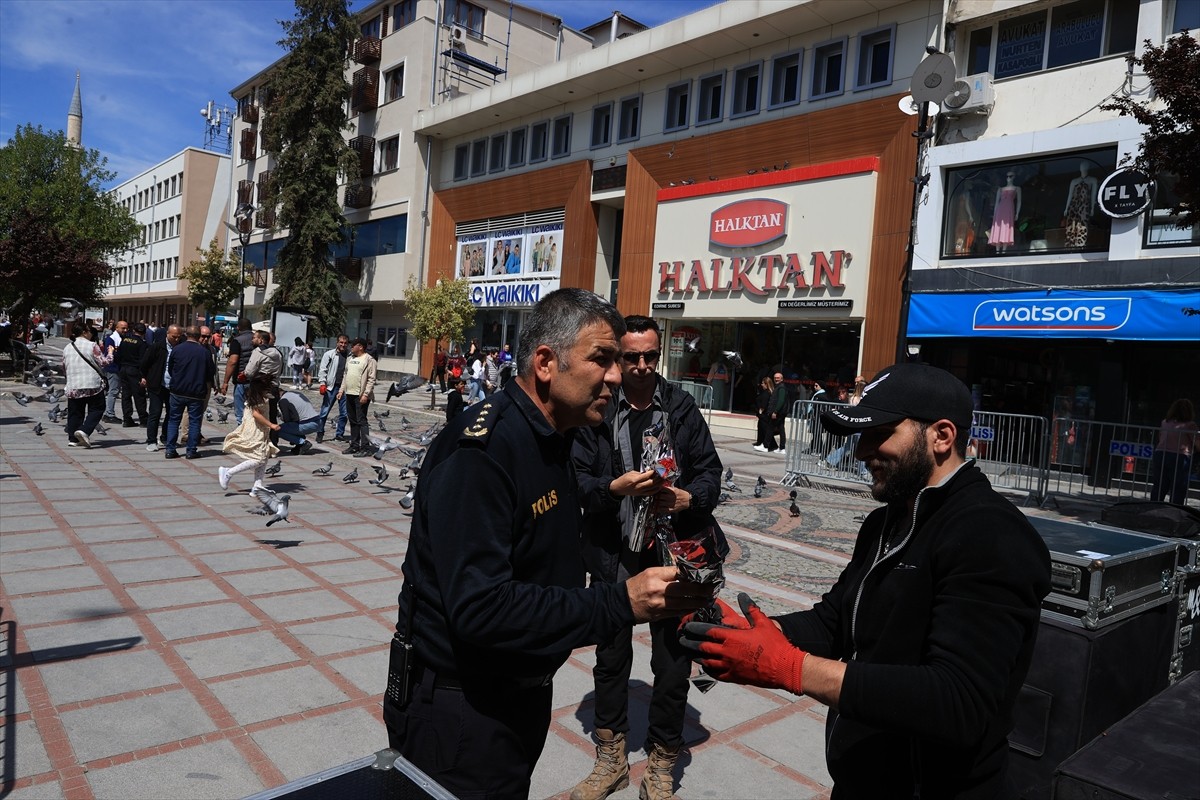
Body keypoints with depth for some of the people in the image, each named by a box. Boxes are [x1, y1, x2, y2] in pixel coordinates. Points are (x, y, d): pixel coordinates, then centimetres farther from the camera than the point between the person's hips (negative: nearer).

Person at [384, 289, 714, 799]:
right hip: (459, 710, -9)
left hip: (522, 697, 9)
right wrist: (620, 604, -32)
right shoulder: (480, 450, -25)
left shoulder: (551, 442, 6)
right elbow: (479, 607, -32)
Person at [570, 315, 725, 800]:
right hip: (613, 556, 0)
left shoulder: (682, 408, 2)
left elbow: (710, 470, 4)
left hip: (674, 556, 1)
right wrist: (616, 487, -23)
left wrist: (688, 497, -16)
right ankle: (610, 759, 36)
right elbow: (577, 479, -5)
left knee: (673, 661, 9)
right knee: (611, 656, 16)